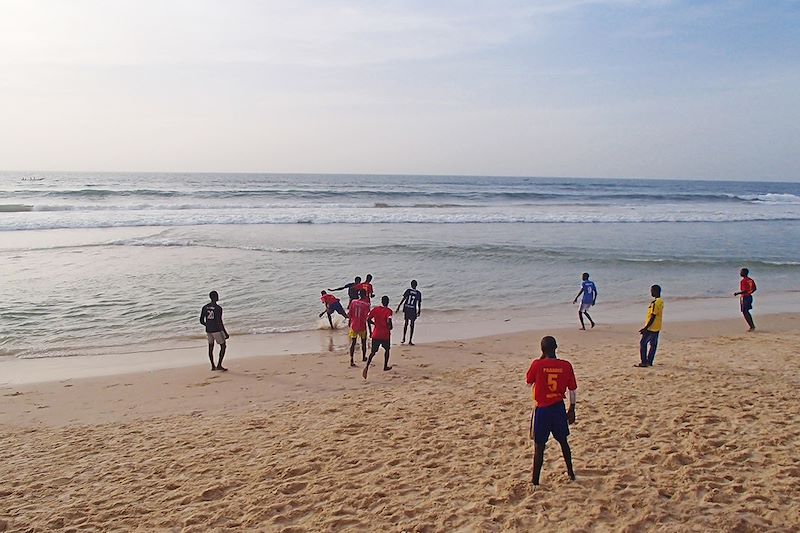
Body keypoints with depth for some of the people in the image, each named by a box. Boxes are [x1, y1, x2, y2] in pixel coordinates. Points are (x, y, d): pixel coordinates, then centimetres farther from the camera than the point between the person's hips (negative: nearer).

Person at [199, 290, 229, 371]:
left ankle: (213, 366, 20)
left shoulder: (205, 307, 2)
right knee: (223, 346, 6)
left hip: (208, 330, 6)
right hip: (217, 330, -6)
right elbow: (219, 322, -19)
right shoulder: (218, 308, -16)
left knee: (211, 347, 14)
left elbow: (201, 321, 5)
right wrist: (226, 333, -14)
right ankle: (219, 365, 2)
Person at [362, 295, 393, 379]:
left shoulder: (375, 309, 3)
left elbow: (368, 319, -1)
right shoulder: (388, 311, -8)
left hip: (376, 334, 2)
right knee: (387, 349, 24)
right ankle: (385, 366, 32)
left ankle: (366, 367, -16)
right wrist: (390, 327, -3)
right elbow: (389, 321, -24)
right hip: (385, 334, -2)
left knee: (373, 352, 6)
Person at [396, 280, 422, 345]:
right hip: (413, 310, -2)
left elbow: (403, 299, -6)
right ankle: (410, 341, 6)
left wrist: (398, 307, -1)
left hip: (406, 309, 2)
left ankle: (403, 339, 19)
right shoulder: (418, 293, -5)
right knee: (412, 325, 6)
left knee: (406, 323, 17)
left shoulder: (408, 291, -4)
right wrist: (419, 312, 10)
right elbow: (419, 304, -1)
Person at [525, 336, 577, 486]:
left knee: (539, 445, 5)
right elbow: (573, 390, 1)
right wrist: (572, 410, 14)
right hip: (559, 408, 3)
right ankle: (571, 473, 36)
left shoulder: (537, 364, -15)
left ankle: (535, 480, 7)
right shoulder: (566, 365, -7)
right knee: (563, 441, 22)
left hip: (542, 409, -3)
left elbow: (528, 382, 3)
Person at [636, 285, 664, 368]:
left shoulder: (655, 302, -19)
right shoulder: (660, 301, 12)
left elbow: (653, 316, -21)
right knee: (653, 344, 10)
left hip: (651, 327, -10)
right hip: (656, 328, 10)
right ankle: (649, 362, 15)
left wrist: (645, 328, -19)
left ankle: (644, 362, -5)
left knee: (643, 343, -4)